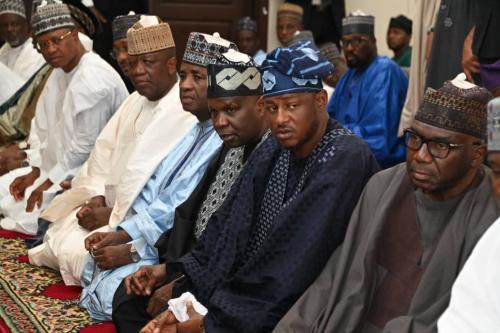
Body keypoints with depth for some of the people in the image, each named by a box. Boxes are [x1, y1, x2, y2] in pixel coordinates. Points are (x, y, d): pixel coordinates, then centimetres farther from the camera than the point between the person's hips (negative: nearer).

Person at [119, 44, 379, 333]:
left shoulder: (345, 161, -19)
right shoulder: (273, 152, 6)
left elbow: (297, 268, -24)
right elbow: (228, 229, 6)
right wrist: (180, 283, -7)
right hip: (251, 287, 8)